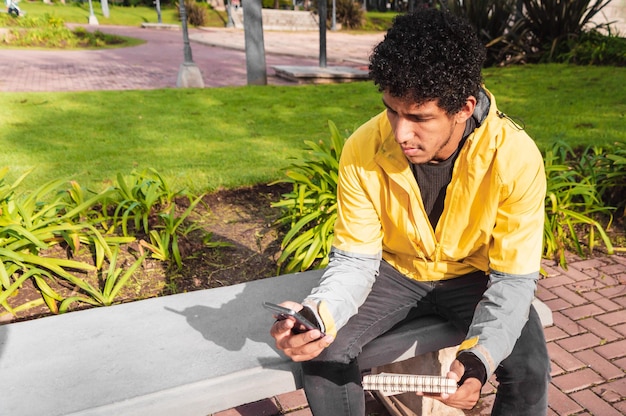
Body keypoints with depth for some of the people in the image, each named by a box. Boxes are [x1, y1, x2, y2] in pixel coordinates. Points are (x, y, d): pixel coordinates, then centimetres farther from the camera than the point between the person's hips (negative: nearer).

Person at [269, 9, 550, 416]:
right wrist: (317, 314, -37)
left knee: (529, 370, -22)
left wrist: (478, 360, -38)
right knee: (323, 351, -21)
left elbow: (514, 278, -20)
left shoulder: (515, 157, -26)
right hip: (394, 270, 1)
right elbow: (355, 259, -15)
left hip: (474, 274, 0)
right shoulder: (363, 151, -24)